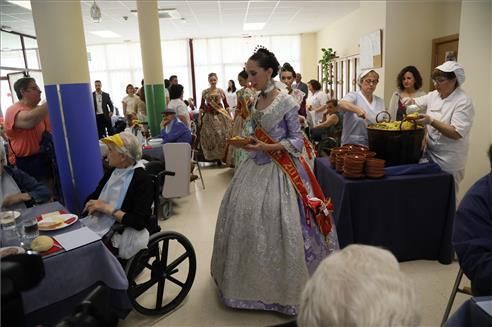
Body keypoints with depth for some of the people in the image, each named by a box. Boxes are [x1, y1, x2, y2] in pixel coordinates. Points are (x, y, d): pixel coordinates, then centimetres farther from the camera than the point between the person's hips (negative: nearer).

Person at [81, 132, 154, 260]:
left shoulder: (143, 179, -14)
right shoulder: (112, 171, 9)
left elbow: (139, 222, -20)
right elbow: (92, 198, 14)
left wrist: (107, 208, -17)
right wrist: (93, 206, -9)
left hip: (117, 236, -7)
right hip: (97, 224, 7)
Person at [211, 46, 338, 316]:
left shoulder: (286, 102, -11)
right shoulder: (255, 101, 8)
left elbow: (297, 141, -12)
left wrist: (267, 147, -21)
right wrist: (248, 143, 1)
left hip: (279, 169, -7)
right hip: (256, 166, 7)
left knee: (276, 223, -5)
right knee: (244, 216, 8)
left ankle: (282, 285, 16)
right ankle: (250, 278, 29)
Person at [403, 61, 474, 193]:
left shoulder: (463, 102, -15)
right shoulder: (434, 95, 5)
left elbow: (456, 133, -22)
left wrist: (431, 121, -33)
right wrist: (410, 101, -7)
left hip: (448, 161, -6)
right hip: (431, 153, 6)